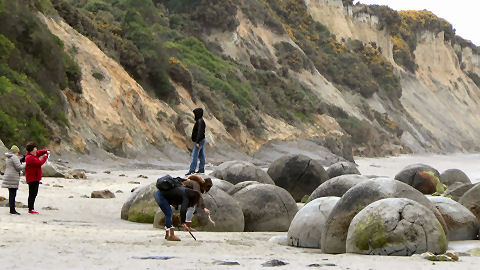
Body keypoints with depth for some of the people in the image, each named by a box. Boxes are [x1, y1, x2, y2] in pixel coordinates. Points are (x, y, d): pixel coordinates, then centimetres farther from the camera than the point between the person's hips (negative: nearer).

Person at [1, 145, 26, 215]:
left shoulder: (8, 158, 17)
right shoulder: (14, 157, -12)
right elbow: (19, 167, -18)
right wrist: (24, 165, 0)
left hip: (8, 177, 10)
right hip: (13, 178, -10)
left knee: (11, 194, 11)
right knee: (12, 194, -8)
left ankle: (12, 209, 12)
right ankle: (12, 210, -9)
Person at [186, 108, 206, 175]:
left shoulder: (200, 121, -18)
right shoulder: (200, 121, 11)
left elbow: (200, 132, -23)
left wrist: (197, 142, -23)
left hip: (199, 141, -10)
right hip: (201, 140, 10)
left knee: (194, 155, -9)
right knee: (201, 155, 12)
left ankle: (191, 170, -8)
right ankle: (201, 169, 15)